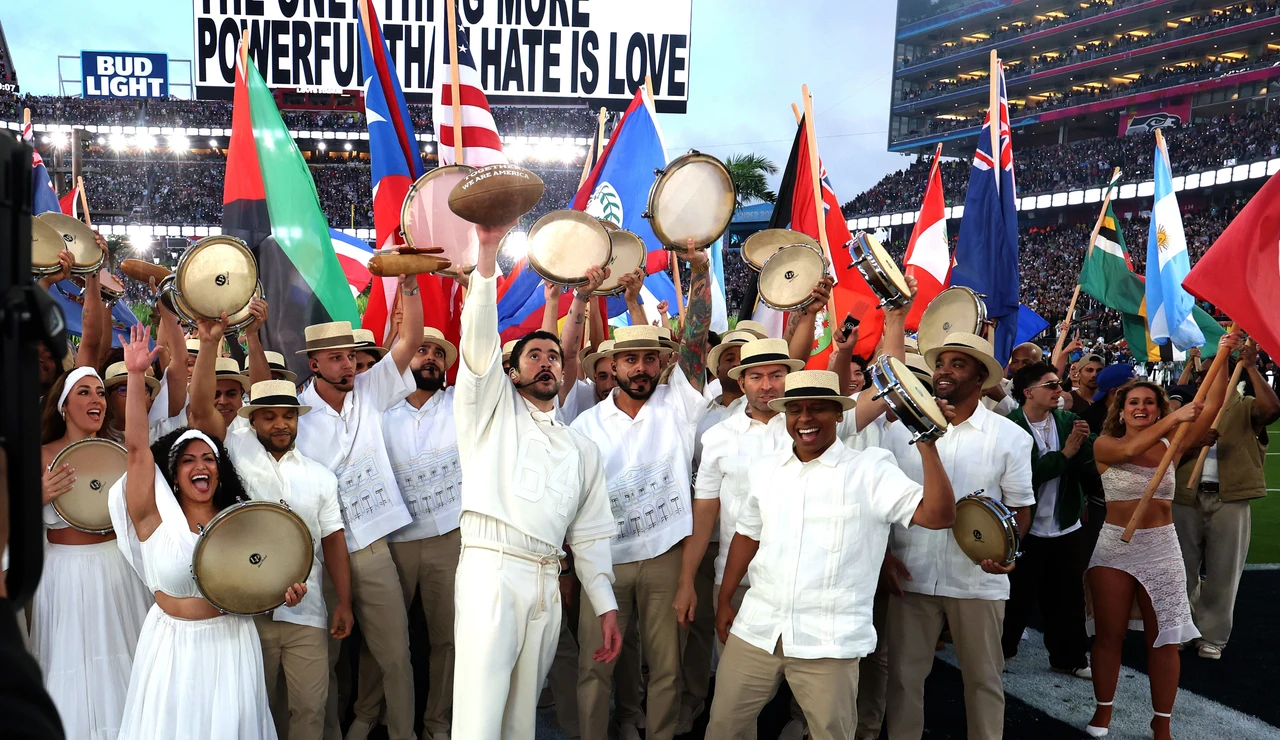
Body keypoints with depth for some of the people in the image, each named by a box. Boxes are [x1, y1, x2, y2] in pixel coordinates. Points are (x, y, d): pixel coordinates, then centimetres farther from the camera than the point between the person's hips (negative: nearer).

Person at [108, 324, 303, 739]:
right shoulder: (156, 515, -6)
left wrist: (284, 592, -9)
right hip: (172, 646, -2)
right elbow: (137, 446, -16)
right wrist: (135, 375, -21)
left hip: (231, 644, 2)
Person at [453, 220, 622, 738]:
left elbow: (589, 533, 19)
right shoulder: (493, 408, 11)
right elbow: (479, 335, -4)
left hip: (548, 583, 5)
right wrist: (487, 252, -14)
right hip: (491, 569, -4)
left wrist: (605, 605, 11)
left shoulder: (581, 449, 21)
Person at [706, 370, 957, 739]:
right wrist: (724, 601, 19)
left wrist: (927, 446, -23)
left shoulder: (869, 470, -6)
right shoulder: (764, 469, 9)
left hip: (829, 640, -4)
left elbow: (939, 515, -15)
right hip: (756, 629, 5)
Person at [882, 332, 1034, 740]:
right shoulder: (902, 427, 1)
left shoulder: (1011, 437, -2)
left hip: (978, 581, -1)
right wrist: (883, 553, -4)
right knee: (904, 675, 11)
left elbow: (1021, 508, 3)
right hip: (911, 576, 1)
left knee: (983, 679, 11)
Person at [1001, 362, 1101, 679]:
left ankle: (1069, 658, 25)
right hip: (1026, 529, -4)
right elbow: (1026, 474, -23)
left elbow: (1089, 470, -3)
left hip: (1067, 527, 4)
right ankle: (1002, 650, 27)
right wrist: (1065, 453, -23)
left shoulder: (1069, 421, 0)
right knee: (1019, 595, 9)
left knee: (1068, 596, 11)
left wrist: (1084, 444, -22)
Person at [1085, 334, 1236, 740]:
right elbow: (1129, 451, -28)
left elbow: (1211, 406, -7)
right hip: (1114, 546, -2)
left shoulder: (1171, 444, 3)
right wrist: (1174, 418, -32)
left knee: (1165, 639, 4)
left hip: (1161, 548, 2)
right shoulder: (1105, 444, -5)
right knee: (1109, 635, 8)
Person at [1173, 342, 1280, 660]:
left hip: (1230, 499, -3)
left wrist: (1251, 367, -19)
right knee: (1184, 569, 11)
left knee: (1222, 572, 4)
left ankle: (1213, 636, 16)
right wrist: (1196, 442, -17)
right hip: (1188, 496, 3)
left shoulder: (1246, 407, 4)